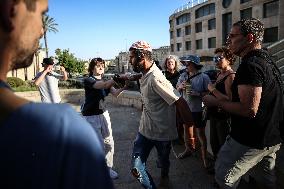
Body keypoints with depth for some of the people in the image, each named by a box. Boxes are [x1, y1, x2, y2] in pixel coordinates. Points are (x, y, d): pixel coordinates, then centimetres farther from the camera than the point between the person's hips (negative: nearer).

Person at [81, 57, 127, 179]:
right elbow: (104, 85, -29)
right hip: (91, 117, -6)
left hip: (104, 114, 6)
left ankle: (108, 168, 24)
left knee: (109, 143, 6)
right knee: (99, 145, -4)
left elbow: (115, 93, -8)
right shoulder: (88, 80, -10)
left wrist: (124, 86, -27)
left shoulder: (105, 81, 10)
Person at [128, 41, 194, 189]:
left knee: (163, 162, 19)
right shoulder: (145, 75, 3)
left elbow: (180, 102, -26)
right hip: (145, 130, 7)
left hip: (161, 132, -7)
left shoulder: (155, 78, -25)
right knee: (136, 169, 3)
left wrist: (190, 124, -19)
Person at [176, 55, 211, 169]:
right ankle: (188, 149, 41)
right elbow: (177, 88, 10)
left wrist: (198, 93, -25)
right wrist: (180, 86, -12)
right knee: (186, 129, 20)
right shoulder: (183, 75, 3)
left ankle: (204, 156, 18)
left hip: (198, 110, -5)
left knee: (200, 133, 4)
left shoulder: (204, 77, -12)